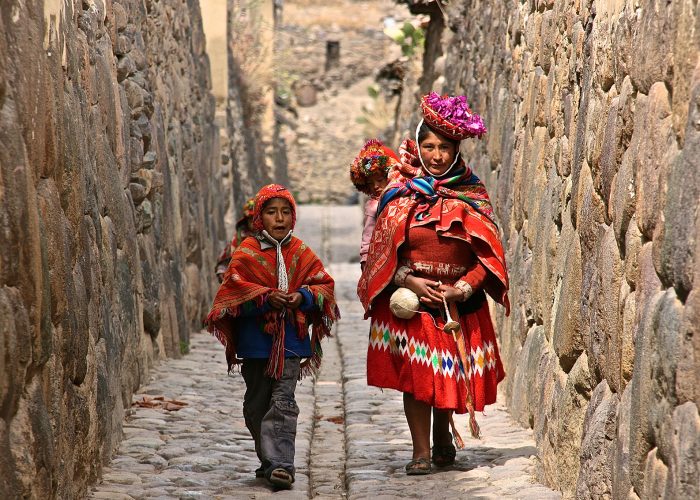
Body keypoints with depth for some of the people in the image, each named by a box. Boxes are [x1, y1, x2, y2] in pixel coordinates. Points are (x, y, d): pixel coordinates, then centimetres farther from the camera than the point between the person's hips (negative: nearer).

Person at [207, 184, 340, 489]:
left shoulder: (301, 253, 7)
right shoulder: (247, 253, 0)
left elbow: (324, 283, 9)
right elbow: (233, 288, -7)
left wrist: (303, 297, -10)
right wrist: (266, 297, -18)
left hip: (290, 340, 0)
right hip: (256, 338, 0)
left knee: (282, 402, -11)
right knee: (257, 404, 10)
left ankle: (279, 463, -16)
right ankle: (270, 460, 24)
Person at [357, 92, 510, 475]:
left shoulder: (471, 196, 2)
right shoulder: (400, 195, 1)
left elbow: (487, 254, 0)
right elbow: (383, 252, 1)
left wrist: (464, 288, -13)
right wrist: (410, 281, -13)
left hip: (459, 301, 1)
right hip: (409, 298, -1)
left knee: (450, 373, 8)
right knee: (414, 374, -7)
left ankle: (442, 438, 32)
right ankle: (421, 452, 0)